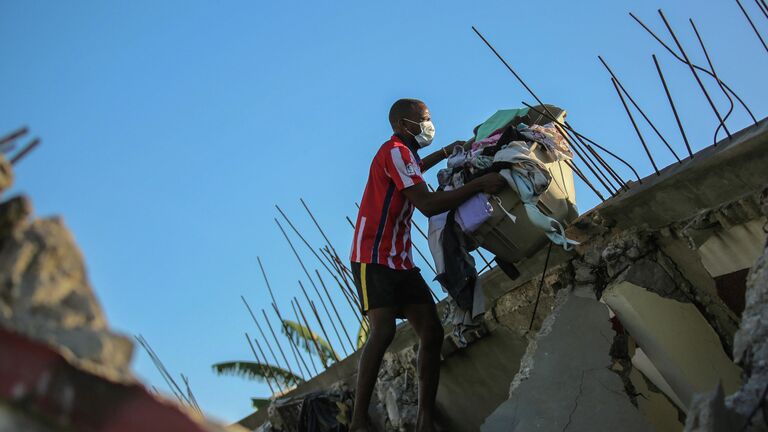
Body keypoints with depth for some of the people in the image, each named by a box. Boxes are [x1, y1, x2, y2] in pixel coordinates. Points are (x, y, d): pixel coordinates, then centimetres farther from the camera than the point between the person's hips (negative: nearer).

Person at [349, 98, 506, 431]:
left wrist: (446, 152, 40)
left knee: (432, 332, -2)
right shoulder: (395, 151, -11)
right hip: (374, 258, -10)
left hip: (400, 261, 10)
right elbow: (428, 205, -22)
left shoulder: (403, 153, 21)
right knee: (384, 330, -26)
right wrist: (480, 184, -19)